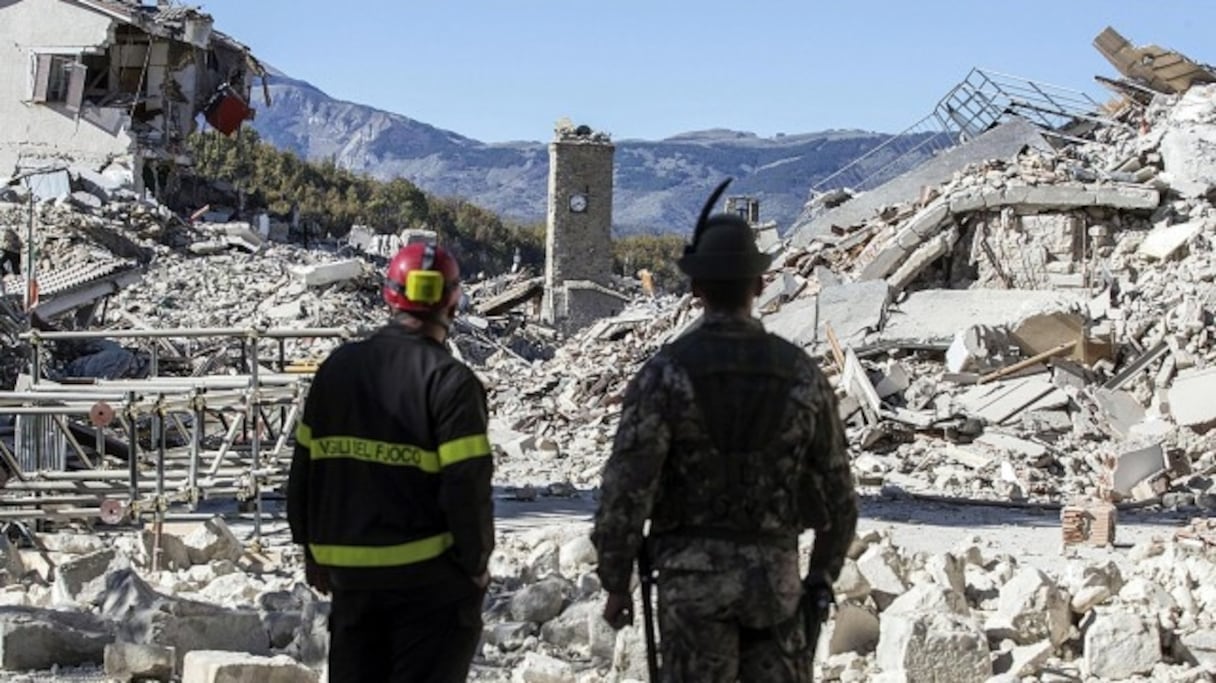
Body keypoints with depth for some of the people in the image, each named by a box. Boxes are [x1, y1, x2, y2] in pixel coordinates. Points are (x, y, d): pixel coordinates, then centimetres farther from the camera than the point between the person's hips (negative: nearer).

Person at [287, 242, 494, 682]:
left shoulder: (337, 368, 5)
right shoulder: (450, 381, -13)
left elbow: (305, 467, 9)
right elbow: (467, 486, -17)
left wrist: (313, 549, 19)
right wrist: (476, 565, -4)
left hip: (348, 574, 5)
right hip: (431, 577, -5)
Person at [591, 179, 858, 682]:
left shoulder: (666, 373, -9)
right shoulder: (801, 373, 1)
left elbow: (625, 490, -12)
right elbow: (837, 491, 7)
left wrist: (615, 583, -1)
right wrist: (822, 576, 18)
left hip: (693, 574, -3)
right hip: (774, 572, 3)